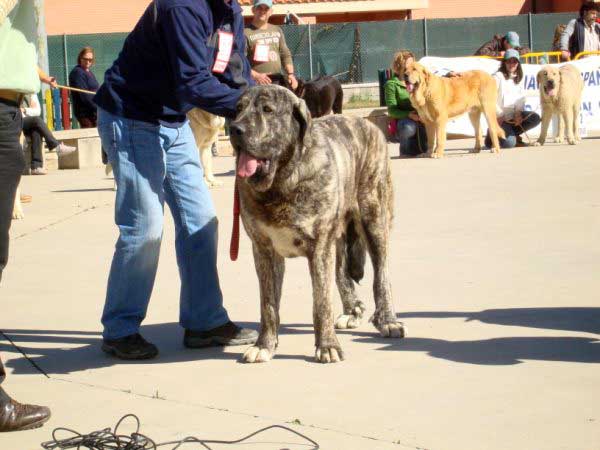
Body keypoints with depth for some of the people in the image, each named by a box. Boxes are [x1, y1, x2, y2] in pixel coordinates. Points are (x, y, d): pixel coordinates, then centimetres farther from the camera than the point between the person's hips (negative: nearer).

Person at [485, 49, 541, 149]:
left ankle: (514, 135, 2)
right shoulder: (498, 76, -8)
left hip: (513, 115, 6)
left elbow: (521, 98, 6)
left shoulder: (518, 78, 13)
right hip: (499, 117, -6)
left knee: (535, 118, -17)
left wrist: (518, 113, -12)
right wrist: (499, 115, -15)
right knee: (508, 143, -26)